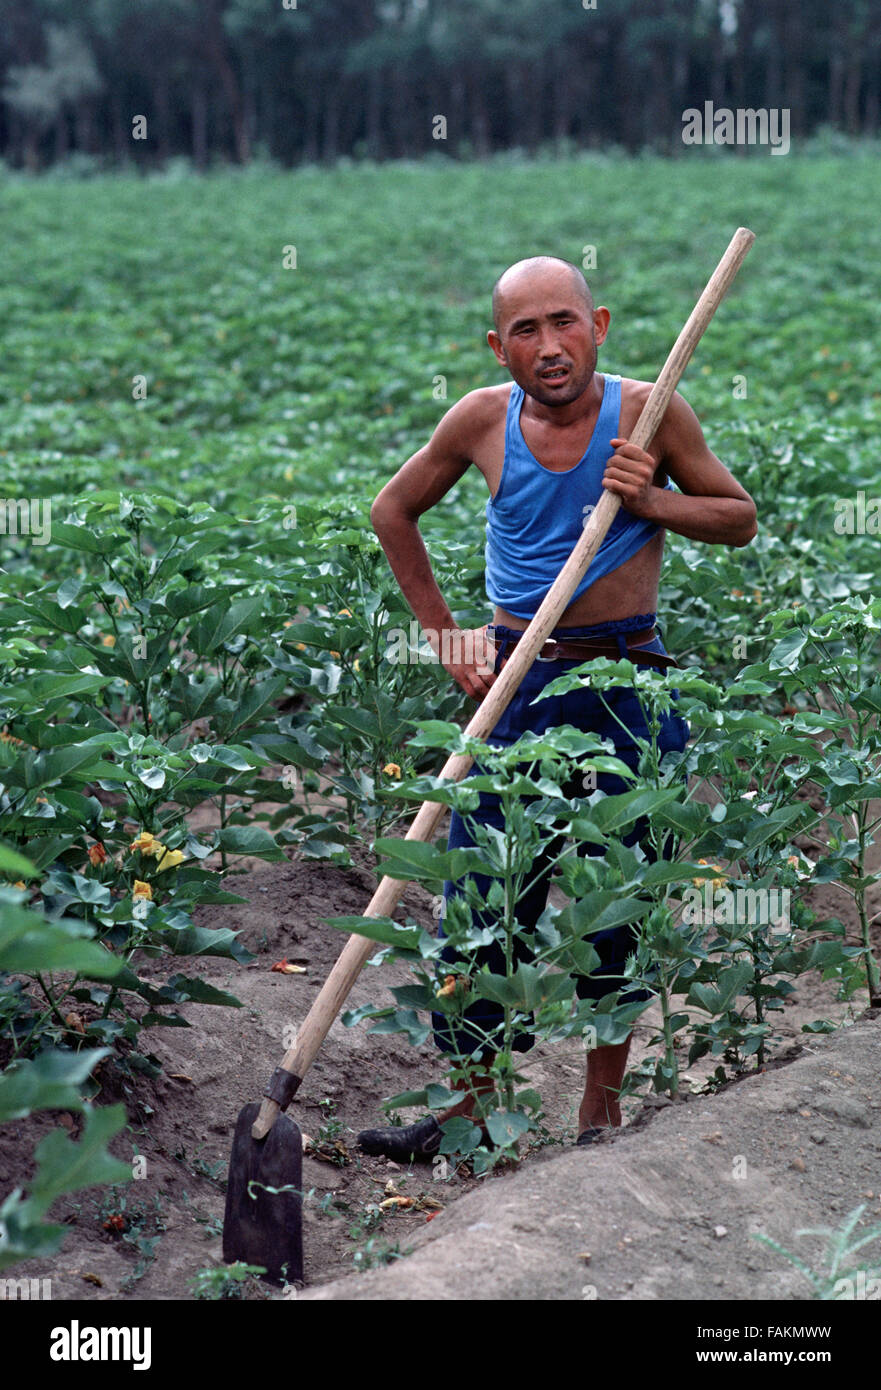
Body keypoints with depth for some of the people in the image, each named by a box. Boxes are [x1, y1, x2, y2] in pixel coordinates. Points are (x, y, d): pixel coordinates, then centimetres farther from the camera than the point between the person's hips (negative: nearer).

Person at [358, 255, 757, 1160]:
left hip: (628, 680, -1)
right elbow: (392, 512, 14)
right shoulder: (483, 419, -2)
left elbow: (739, 519, 6)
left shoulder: (647, 411, -6)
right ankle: (473, 1101, 17)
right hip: (514, 678, 2)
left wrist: (651, 501, -12)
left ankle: (602, 1103, 20)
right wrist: (441, 632, 8)